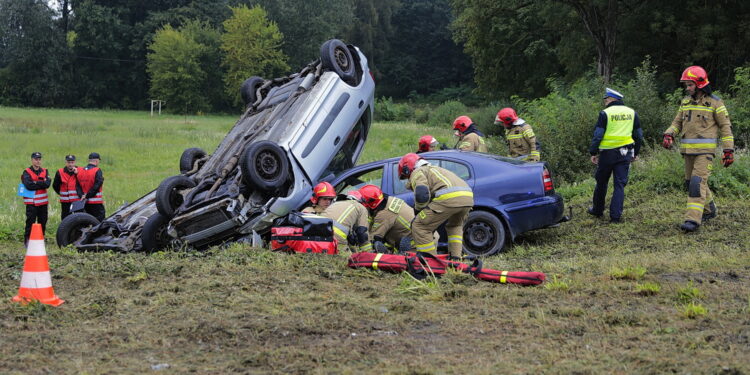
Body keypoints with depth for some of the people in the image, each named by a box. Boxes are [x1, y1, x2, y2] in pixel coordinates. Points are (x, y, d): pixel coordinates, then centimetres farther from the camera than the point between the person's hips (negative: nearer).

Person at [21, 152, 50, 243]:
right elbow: (28, 185, -17)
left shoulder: (45, 171, 12)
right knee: (30, 221, -9)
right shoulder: (27, 172, 0)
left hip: (43, 202, 4)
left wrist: (35, 183, -12)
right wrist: (41, 184, -11)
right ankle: (27, 239, -5)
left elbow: (47, 184, -6)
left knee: (42, 222, 9)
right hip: (31, 202, -4)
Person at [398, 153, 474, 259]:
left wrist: (418, 209, 12)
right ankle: (456, 257, 26)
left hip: (449, 198, -8)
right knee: (455, 225, 36)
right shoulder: (434, 168, 41)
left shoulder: (417, 173, 13)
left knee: (419, 226, 2)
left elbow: (421, 195, -7)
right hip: (468, 197, 9)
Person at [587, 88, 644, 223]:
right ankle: (616, 216, -5)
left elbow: (598, 135, -10)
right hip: (625, 154, 3)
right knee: (620, 184, 2)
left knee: (601, 183, 14)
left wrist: (593, 152, -3)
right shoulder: (632, 113, 9)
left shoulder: (605, 113, -7)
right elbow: (639, 135, 14)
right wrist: (635, 153, 22)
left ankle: (597, 210, 27)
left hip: (607, 153, -3)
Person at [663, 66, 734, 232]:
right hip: (688, 150, 7)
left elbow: (725, 127, -3)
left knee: (698, 182, -16)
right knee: (690, 182, 13)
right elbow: (677, 122, 15)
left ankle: (693, 219, -21)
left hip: (705, 150, -7)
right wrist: (669, 135, -5)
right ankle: (709, 210, 33)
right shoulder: (686, 102, 12)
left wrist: (728, 150, -6)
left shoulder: (714, 103, -5)